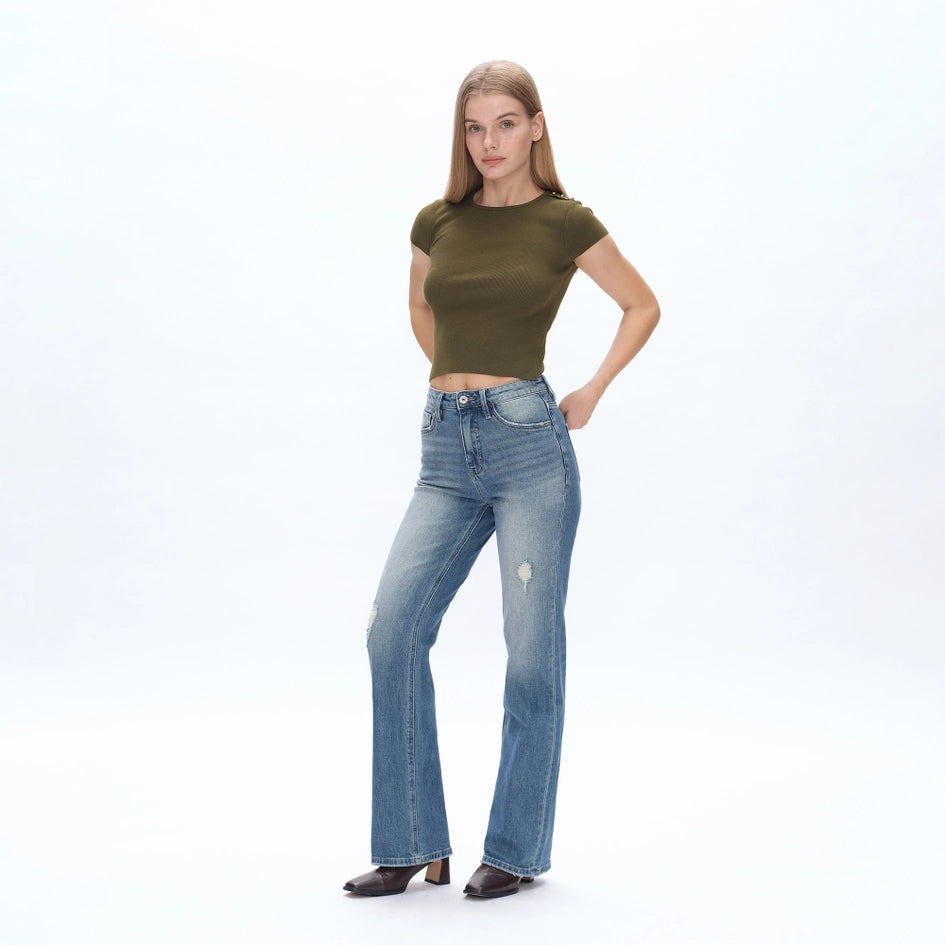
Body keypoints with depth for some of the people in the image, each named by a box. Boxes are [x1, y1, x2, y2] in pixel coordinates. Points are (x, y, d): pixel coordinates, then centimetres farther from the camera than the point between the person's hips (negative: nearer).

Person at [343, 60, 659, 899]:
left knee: (531, 650, -1)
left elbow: (643, 306, 12)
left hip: (529, 439, -4)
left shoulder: (565, 223, 0)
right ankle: (412, 845, 3)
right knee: (394, 630, -8)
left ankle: (517, 850, 14)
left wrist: (592, 393, 4)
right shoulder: (436, 223, 10)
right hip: (447, 450, 4)